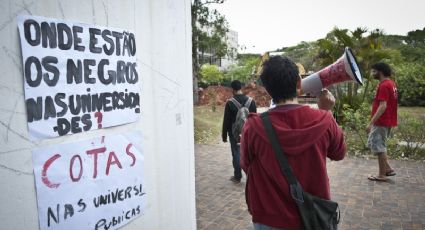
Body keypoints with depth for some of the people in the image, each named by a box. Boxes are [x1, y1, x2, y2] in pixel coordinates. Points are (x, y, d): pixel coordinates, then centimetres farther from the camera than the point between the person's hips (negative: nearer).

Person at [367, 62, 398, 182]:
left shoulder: (384, 85, -18)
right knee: (373, 143, 18)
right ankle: (388, 169, 21)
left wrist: (371, 123, -24)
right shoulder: (390, 83, 13)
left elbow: (383, 106, -24)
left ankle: (382, 175, 9)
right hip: (386, 121, 10)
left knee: (379, 147, -1)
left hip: (381, 122, -10)